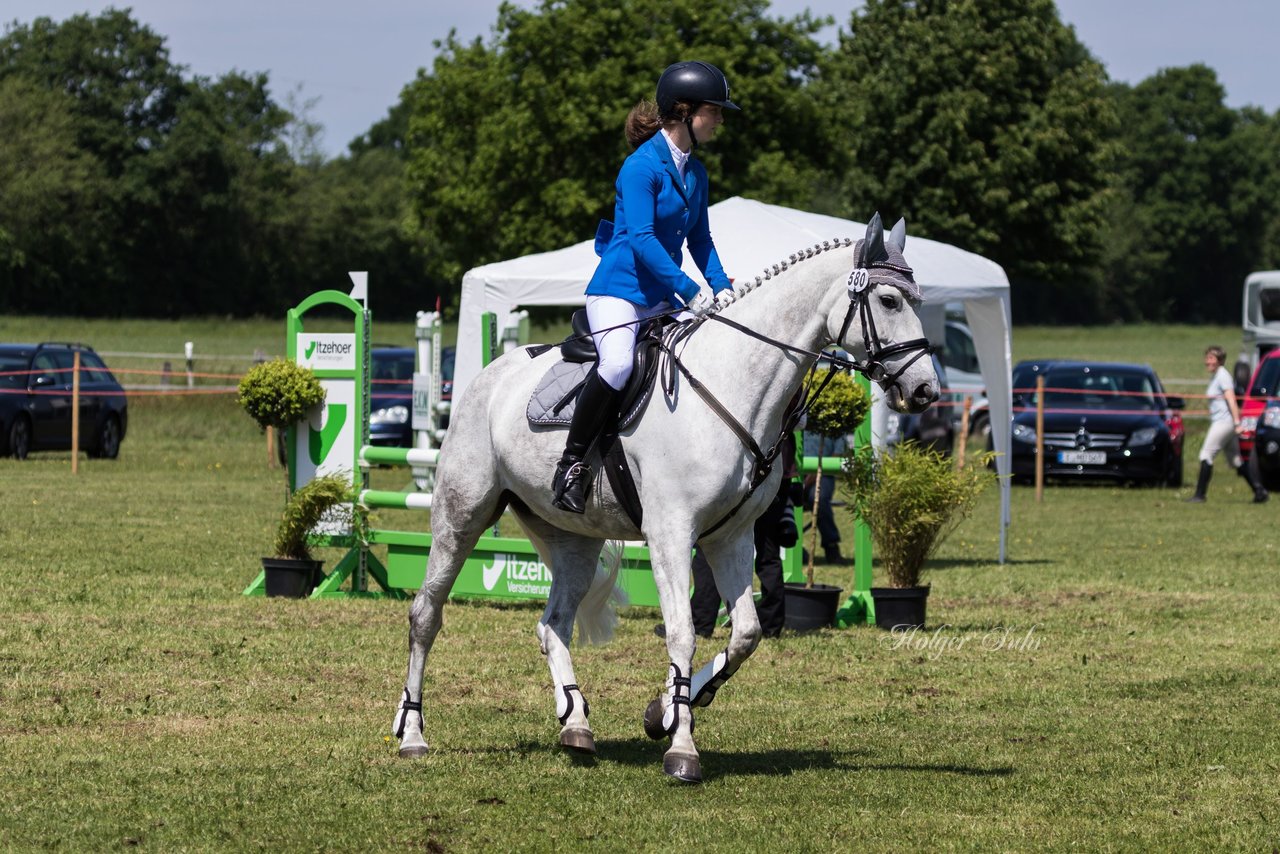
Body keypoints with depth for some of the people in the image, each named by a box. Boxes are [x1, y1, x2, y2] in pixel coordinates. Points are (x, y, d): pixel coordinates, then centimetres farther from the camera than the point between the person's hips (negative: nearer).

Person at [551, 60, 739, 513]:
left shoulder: (695, 173, 13)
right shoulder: (642, 166, -13)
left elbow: (700, 241, 18)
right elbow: (641, 238, -21)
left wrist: (724, 291, 3)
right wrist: (690, 291, -25)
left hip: (663, 301, 9)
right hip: (619, 291, -9)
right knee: (618, 364, -33)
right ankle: (572, 463, -20)